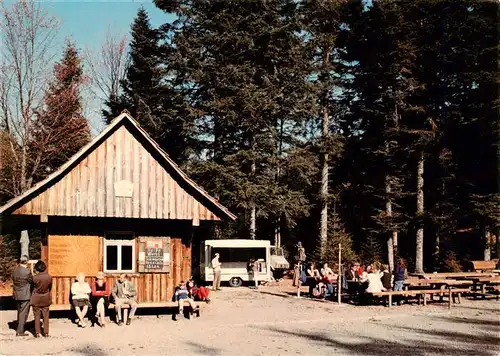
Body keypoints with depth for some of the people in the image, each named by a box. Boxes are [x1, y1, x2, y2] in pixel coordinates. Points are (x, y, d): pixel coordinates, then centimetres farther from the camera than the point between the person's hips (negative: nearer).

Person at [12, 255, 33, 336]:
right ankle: (20, 331, 1)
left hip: (16, 295, 6)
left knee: (19, 312, 19)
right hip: (25, 295, -6)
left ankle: (19, 329, 28)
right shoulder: (27, 271, -19)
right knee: (24, 313, 2)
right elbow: (31, 281, -8)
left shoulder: (15, 270, 0)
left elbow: (13, 281, 7)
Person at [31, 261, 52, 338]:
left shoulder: (35, 277, -16)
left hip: (36, 299, -2)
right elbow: (50, 288, 4)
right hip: (46, 299, 2)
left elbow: (32, 287, -2)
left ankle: (37, 333, 7)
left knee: (37, 316, 6)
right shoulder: (49, 277, -8)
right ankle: (46, 333, 11)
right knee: (45, 316, 9)